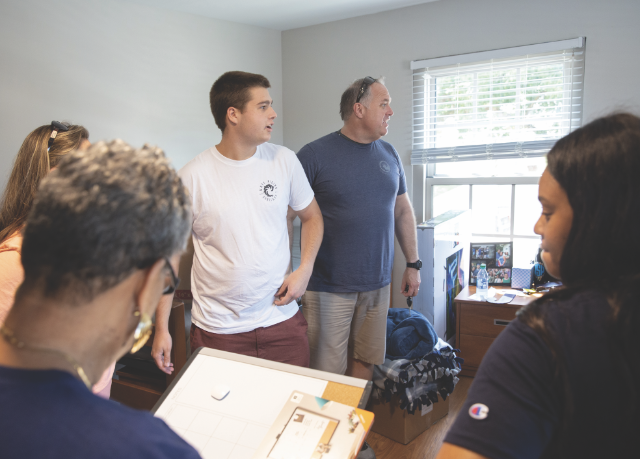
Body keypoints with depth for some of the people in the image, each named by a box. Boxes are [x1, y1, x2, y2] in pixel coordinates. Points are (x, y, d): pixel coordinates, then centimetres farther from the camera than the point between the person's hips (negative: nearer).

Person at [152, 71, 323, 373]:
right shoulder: (192, 177, -10)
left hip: (282, 320, 3)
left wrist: (304, 269, -3)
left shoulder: (284, 160, -1)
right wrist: (161, 328, -5)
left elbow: (312, 216, 12)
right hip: (217, 330, -2)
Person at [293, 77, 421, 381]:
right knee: (327, 376, 3)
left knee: (366, 363, 16)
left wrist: (413, 264, 14)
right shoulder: (315, 155, -9)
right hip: (329, 288, -5)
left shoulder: (389, 154, 9)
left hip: (378, 285, 5)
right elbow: (285, 216, -10)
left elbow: (403, 211, 16)